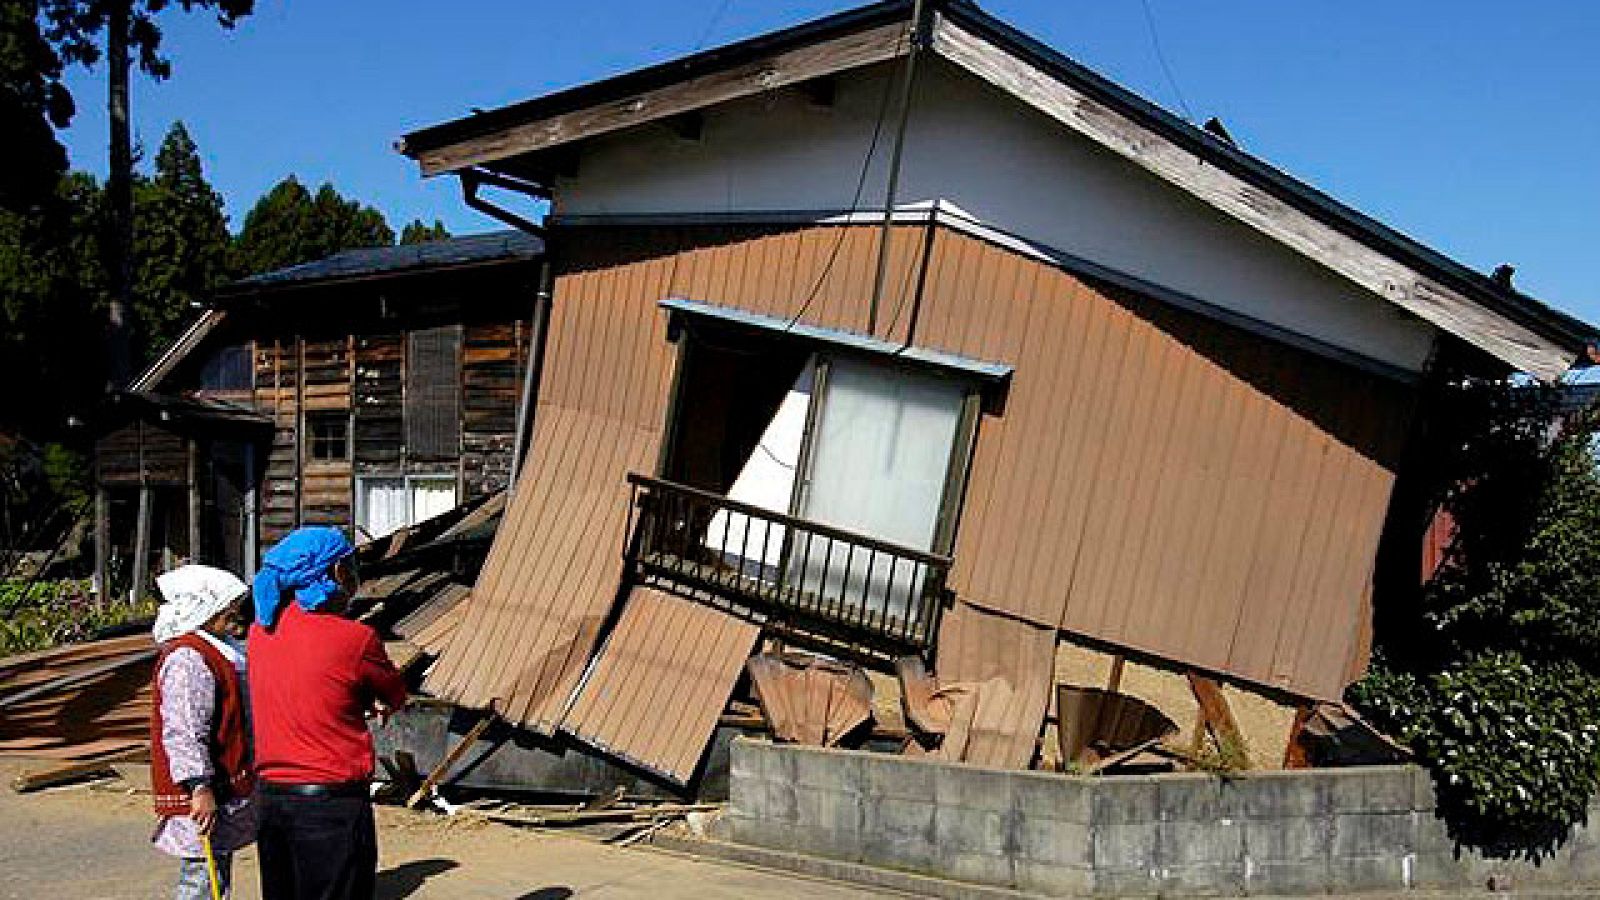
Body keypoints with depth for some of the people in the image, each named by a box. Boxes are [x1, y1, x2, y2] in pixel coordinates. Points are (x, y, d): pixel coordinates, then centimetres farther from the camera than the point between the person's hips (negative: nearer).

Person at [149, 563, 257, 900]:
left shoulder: (213, 650, 17)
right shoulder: (187, 659, -19)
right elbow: (183, 732, -26)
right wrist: (200, 787, -30)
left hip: (223, 794, 11)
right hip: (203, 799, -11)